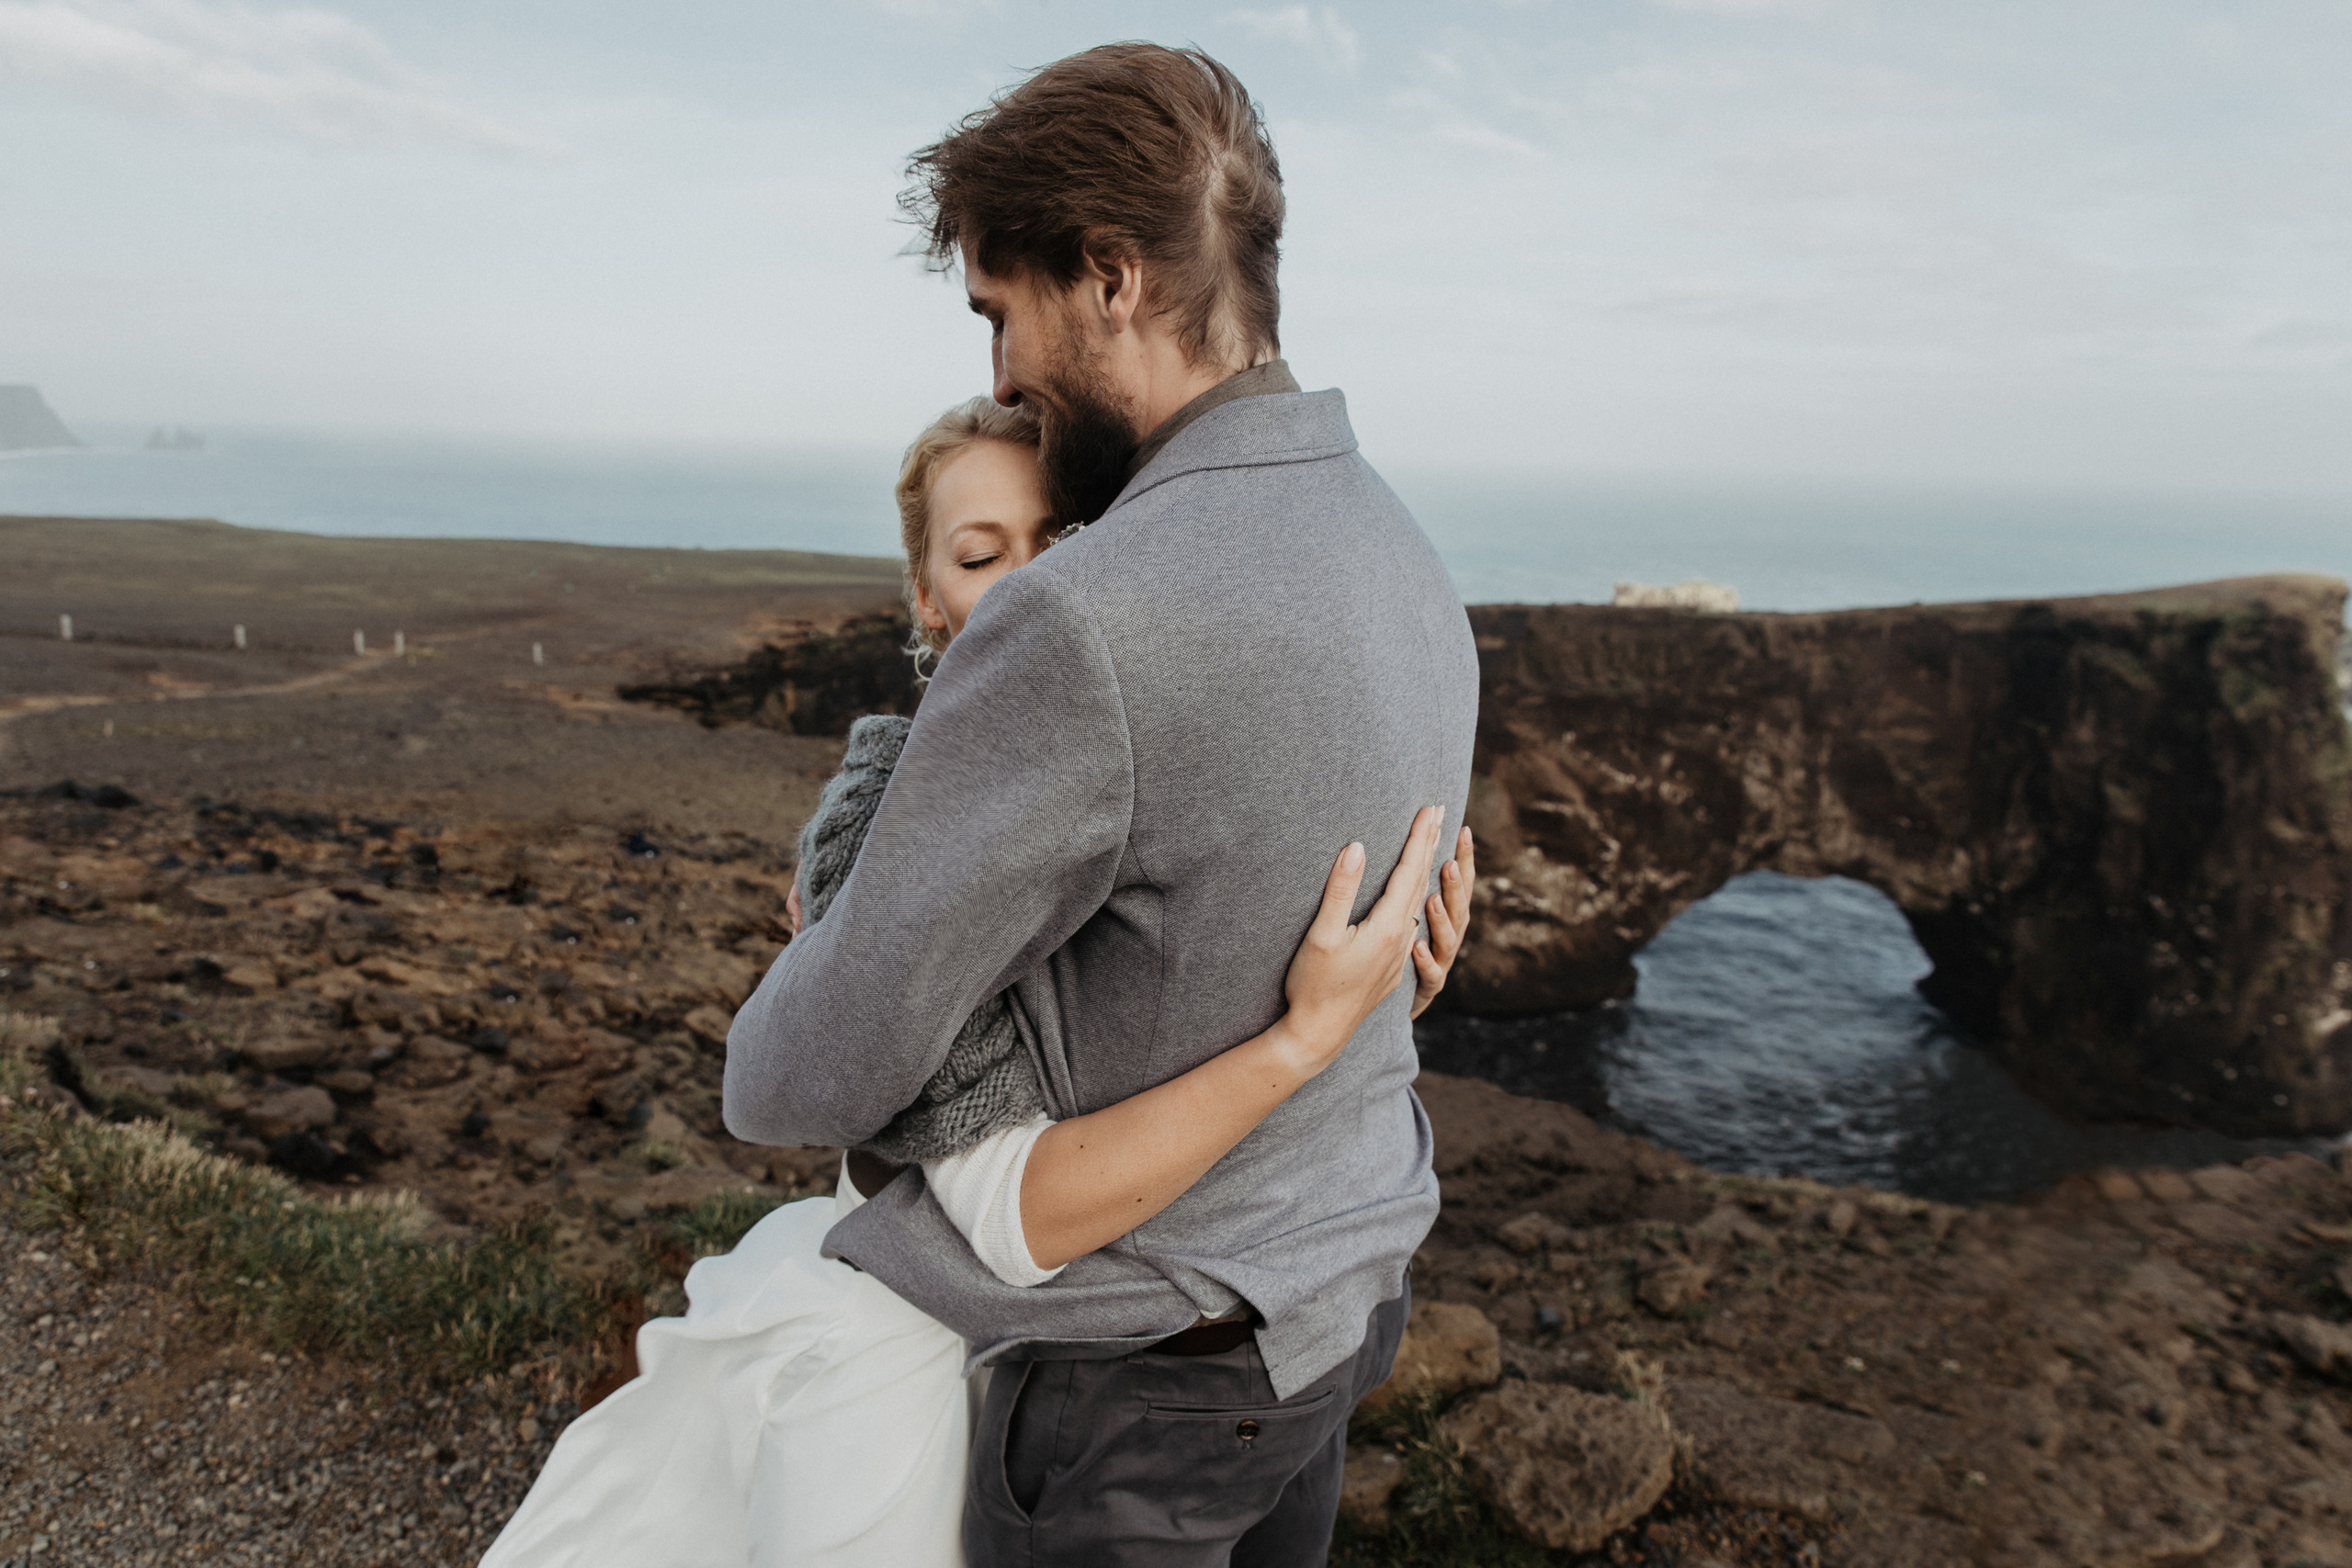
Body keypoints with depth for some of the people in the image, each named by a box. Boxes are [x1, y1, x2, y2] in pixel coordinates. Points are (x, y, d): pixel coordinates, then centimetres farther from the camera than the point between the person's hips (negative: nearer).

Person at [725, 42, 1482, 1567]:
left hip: (1150, 1364, -7)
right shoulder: (1403, 557, -3)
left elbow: (826, 1073, -23)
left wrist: (760, 1057, 3)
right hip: (1346, 1285, 8)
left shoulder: (1083, 624, -32)